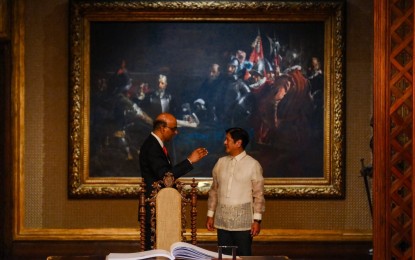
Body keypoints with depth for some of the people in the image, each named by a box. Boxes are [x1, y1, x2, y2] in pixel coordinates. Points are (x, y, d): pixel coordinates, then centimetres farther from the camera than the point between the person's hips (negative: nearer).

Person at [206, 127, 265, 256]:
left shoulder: (253, 165, -5)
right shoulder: (221, 162, 7)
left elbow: (258, 195, -5)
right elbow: (214, 190, 13)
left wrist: (257, 220, -8)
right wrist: (210, 214, 10)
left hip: (243, 222, -4)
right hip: (222, 221, 4)